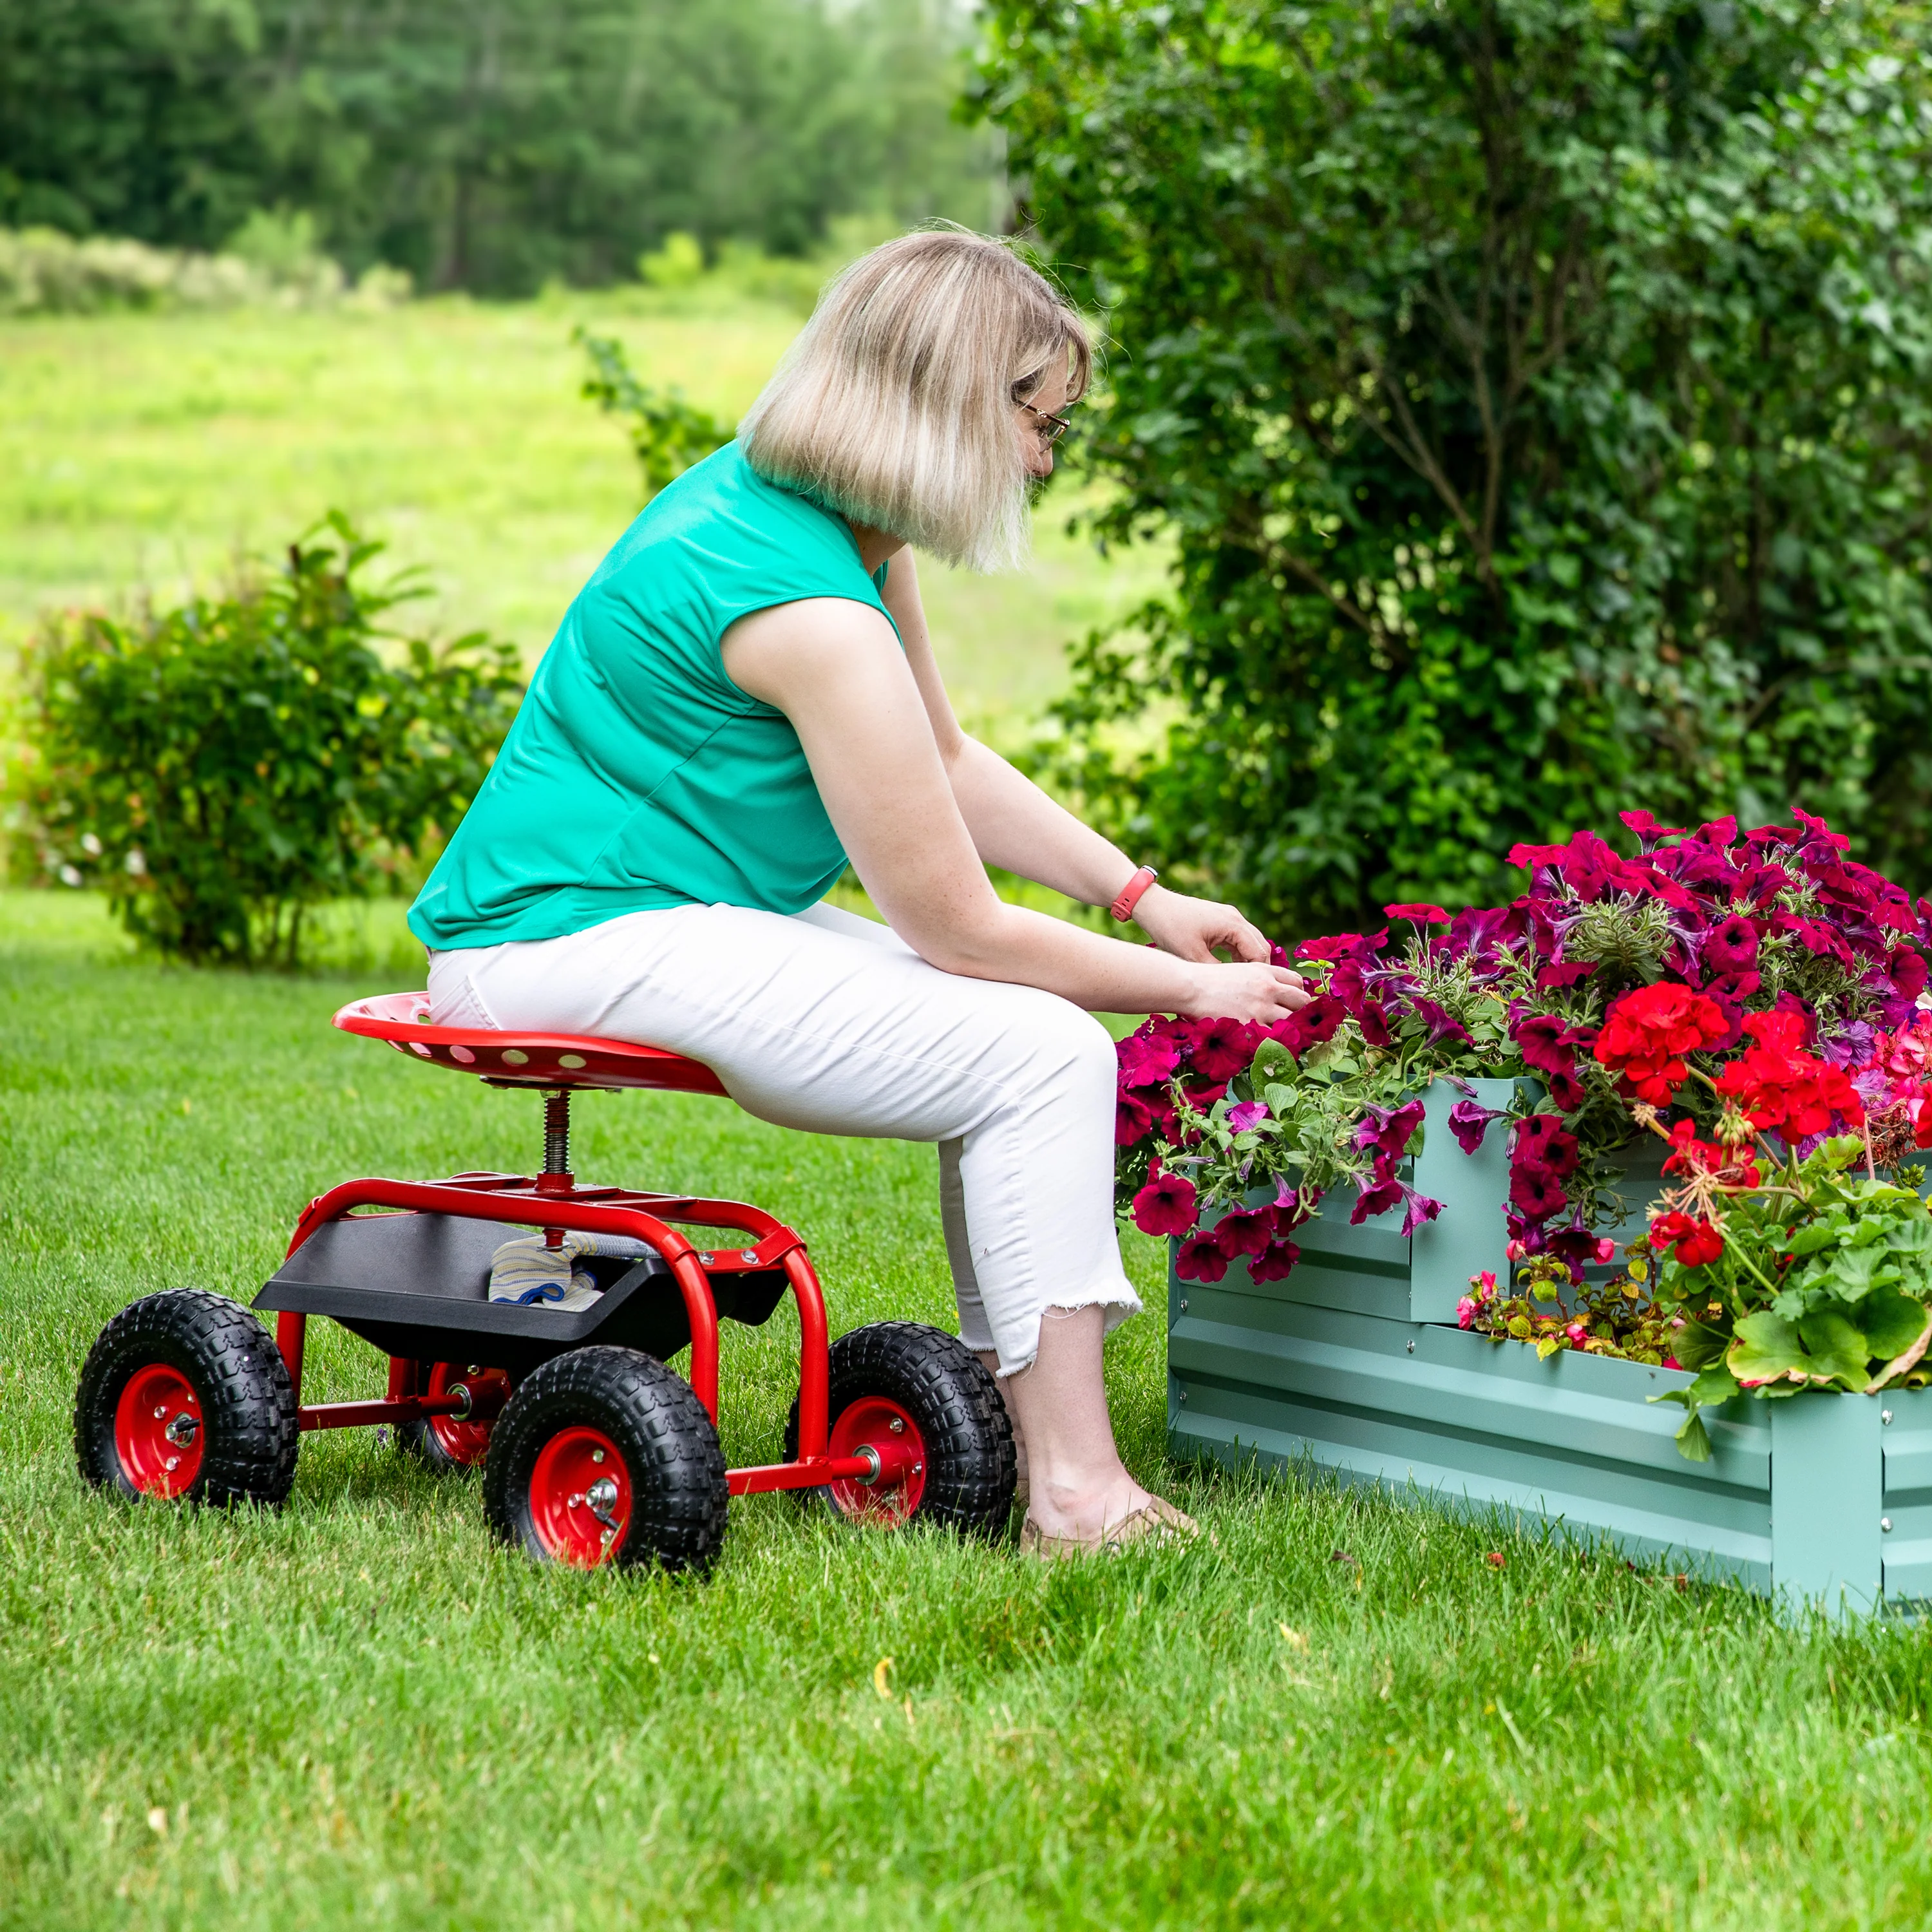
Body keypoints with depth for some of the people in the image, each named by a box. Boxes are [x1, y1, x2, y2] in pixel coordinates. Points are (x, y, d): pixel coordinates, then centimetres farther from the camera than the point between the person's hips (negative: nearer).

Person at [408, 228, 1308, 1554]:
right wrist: (1184, 988, -6)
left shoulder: (807, 511, 7)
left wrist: (1143, 896, 13)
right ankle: (1074, 1492, -16)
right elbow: (956, 927, -17)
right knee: (1041, 1053, -18)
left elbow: (951, 765, 21)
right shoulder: (810, 611, -23)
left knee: (1023, 1032, 10)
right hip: (578, 937, -11)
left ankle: (1021, 1405, 9)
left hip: (670, 914, 11)